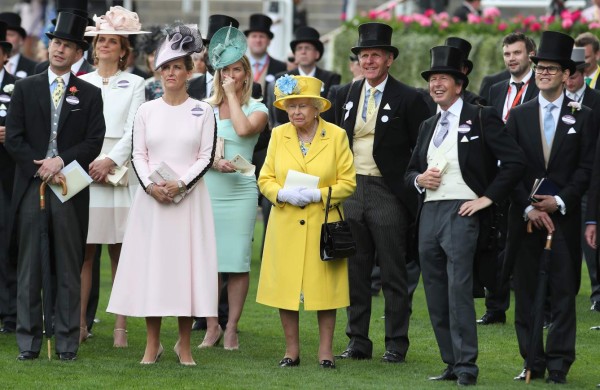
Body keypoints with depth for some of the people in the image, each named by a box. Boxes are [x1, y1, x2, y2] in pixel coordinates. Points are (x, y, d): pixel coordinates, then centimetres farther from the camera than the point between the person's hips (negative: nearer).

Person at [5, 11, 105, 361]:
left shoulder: (89, 94, 8)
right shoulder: (25, 89, 9)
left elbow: (94, 142, 1)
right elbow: (14, 138, 2)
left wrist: (61, 160, -13)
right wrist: (42, 169, -10)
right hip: (31, 187, 0)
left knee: (69, 267, 1)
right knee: (29, 266, 2)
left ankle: (68, 342, 4)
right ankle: (28, 341, 5)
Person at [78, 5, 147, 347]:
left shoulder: (134, 84, 9)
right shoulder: (81, 84, 13)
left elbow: (134, 130, 0)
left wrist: (111, 161, -11)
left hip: (120, 172, -1)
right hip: (84, 173, 1)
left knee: (120, 252, -2)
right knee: (84, 251, -3)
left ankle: (121, 327, -1)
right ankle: (80, 323, -1)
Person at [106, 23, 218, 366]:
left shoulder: (202, 112, 3)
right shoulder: (147, 110, 7)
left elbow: (206, 157, -2)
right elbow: (138, 155, 5)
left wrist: (180, 183, -16)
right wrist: (150, 185, -13)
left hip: (189, 196, -1)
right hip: (152, 196, 1)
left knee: (186, 262, -1)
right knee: (151, 263, 0)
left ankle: (185, 343, 6)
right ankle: (153, 344, 7)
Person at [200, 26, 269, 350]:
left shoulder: (257, 109, 5)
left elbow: (243, 129, -17)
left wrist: (232, 94, -6)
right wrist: (214, 163, -14)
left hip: (240, 190, -2)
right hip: (208, 189, 2)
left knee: (238, 261, -2)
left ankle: (231, 329, 5)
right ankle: (212, 327, 10)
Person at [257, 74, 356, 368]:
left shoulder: (336, 136, 0)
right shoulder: (278, 135, 7)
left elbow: (347, 183, -1)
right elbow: (265, 179, 7)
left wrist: (318, 194, -15)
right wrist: (283, 194, -13)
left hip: (323, 223, -2)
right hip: (285, 225, 2)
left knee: (324, 286, 1)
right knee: (285, 286, 2)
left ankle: (326, 350, 9)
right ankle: (291, 350, 11)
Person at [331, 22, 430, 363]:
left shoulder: (408, 99, -5)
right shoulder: (346, 95, 11)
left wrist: (413, 183, -10)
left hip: (388, 194, -5)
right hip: (351, 191, 5)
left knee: (394, 275, 1)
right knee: (355, 272, 9)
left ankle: (396, 344, 7)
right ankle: (358, 341, 16)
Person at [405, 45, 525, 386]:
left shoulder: (481, 118, -3)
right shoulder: (428, 126, 19)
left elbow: (515, 161, -9)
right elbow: (411, 170, 26)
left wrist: (488, 198, -11)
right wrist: (419, 179, 2)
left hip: (462, 212, -7)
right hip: (429, 213, 7)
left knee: (459, 289, -14)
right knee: (436, 294, 6)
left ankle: (466, 365, -12)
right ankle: (452, 364, 12)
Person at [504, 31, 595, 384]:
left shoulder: (582, 117, 5)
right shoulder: (519, 116, 9)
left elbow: (585, 169, -1)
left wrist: (559, 202, -12)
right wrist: (529, 208, -8)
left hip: (564, 217, -2)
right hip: (525, 218, 2)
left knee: (563, 292, -2)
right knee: (526, 291, 3)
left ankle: (559, 364, 1)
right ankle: (533, 363, 9)